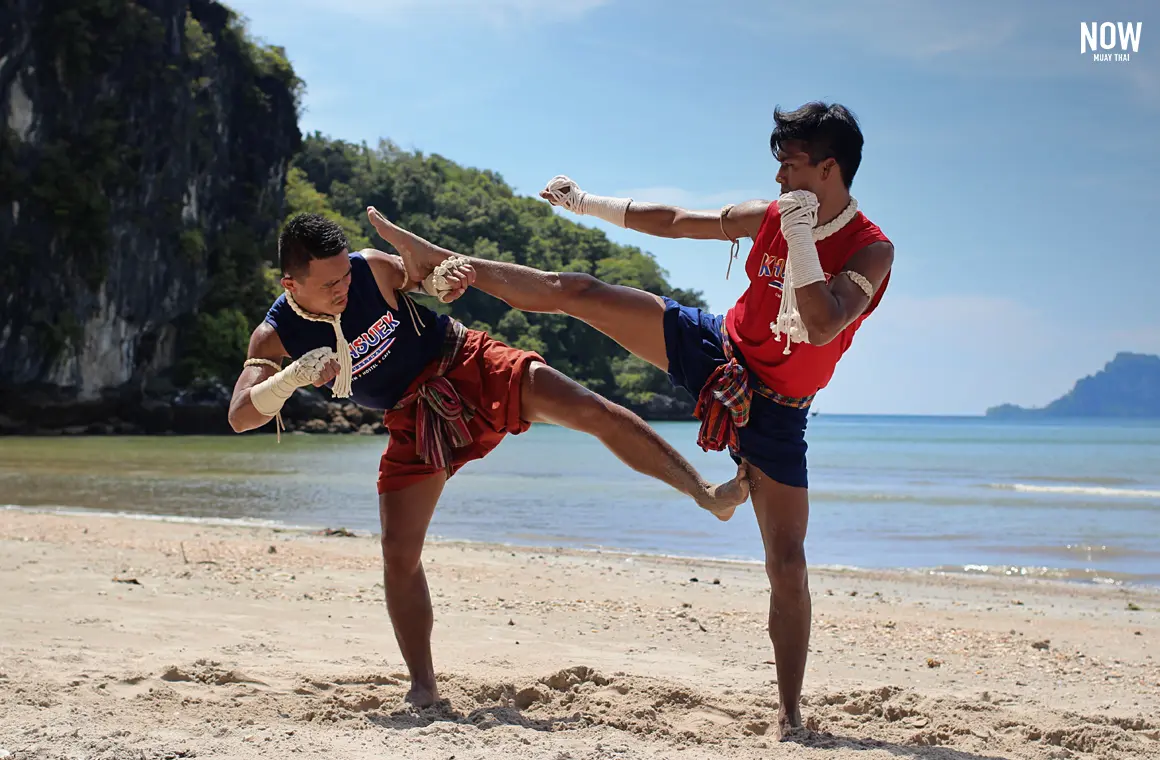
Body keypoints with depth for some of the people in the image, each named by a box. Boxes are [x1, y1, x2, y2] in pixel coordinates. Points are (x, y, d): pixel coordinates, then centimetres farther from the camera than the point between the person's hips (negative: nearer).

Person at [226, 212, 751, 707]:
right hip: (412, 420, 1)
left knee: (594, 411, -17)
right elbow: (240, 416, -23)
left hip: (467, 366, -1)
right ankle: (422, 687, 9)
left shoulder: (373, 268, -16)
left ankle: (706, 493, -8)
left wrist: (452, 278, -22)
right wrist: (297, 375, -40)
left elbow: (427, 276, 4)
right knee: (399, 554, -6)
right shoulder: (276, 337, -14)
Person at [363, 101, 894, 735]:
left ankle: (790, 714, 3)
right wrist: (586, 203, 14)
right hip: (714, 349, 5)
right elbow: (673, 221, 9)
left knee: (787, 564, -9)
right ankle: (438, 261, 19)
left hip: (773, 411, -5)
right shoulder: (770, 215, -2)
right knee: (575, 291, 2)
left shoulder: (871, 250, -17)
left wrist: (801, 237, -36)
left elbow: (820, 327, -34)